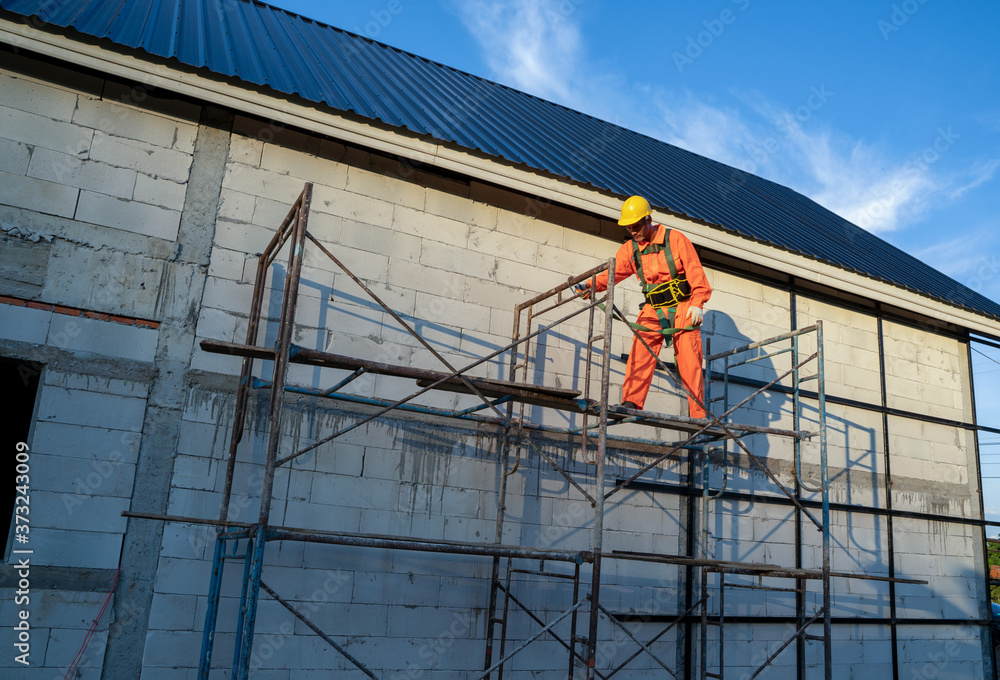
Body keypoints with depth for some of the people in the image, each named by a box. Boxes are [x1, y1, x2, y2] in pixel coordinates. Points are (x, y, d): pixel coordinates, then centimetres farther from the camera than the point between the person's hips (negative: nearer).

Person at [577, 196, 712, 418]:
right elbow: (614, 272, -4)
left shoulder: (675, 239, -5)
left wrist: (698, 303, -17)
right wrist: (591, 285, -22)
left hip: (683, 308, -3)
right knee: (640, 352, -16)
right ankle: (631, 403, -20)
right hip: (653, 310, 3)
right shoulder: (630, 249, 6)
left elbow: (695, 272, -7)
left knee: (690, 362, -7)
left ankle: (697, 415, -3)